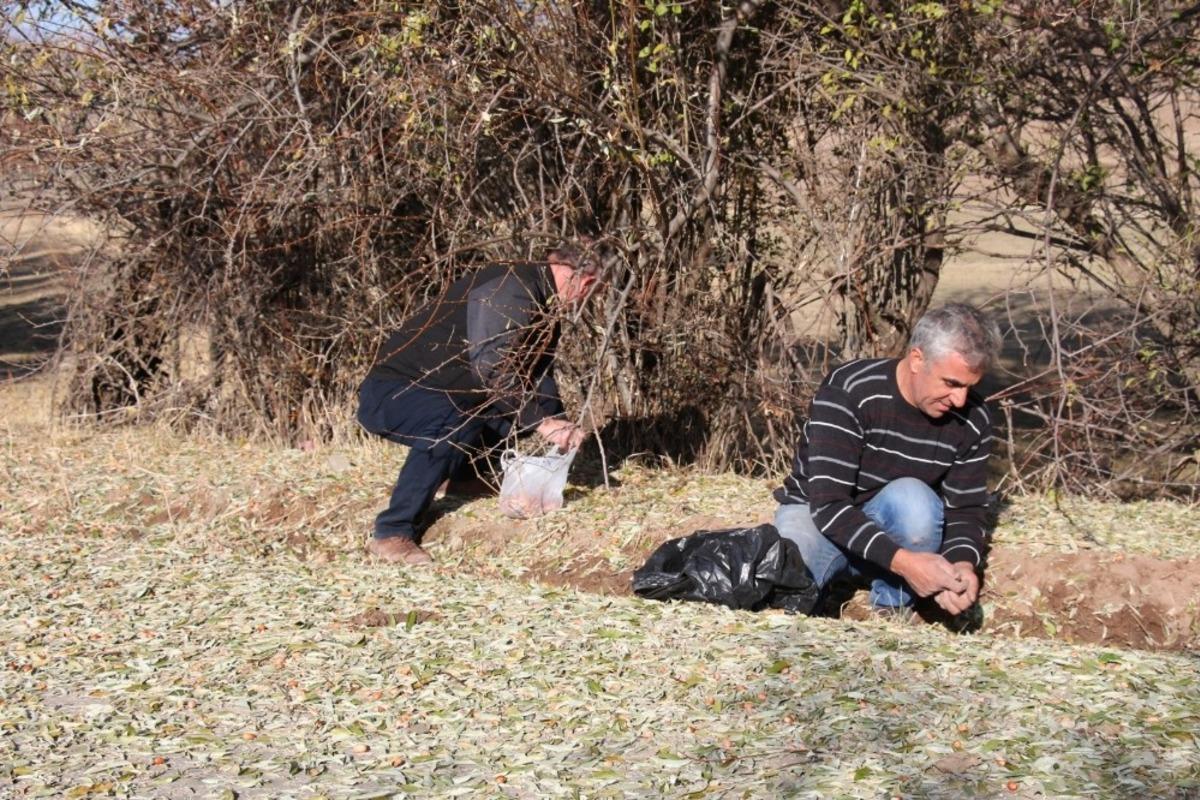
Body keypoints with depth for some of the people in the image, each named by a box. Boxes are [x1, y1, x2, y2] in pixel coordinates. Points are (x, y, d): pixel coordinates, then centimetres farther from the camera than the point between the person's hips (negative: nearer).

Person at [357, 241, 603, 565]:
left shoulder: (542, 303, 12)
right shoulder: (514, 289, -21)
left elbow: (539, 370, 23)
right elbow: (490, 368, -30)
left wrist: (559, 427, 15)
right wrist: (541, 421, -25)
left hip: (440, 393, 10)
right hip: (390, 394, -10)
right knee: (449, 424, -38)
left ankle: (459, 472, 28)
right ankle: (393, 533, -26)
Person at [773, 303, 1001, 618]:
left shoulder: (973, 422, -12)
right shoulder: (848, 392, -26)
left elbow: (966, 509, -4)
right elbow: (829, 504, -31)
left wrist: (963, 563, -28)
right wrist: (902, 561, -42)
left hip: (895, 523, 3)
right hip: (815, 511, -3)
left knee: (911, 497, -33)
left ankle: (893, 606, -8)